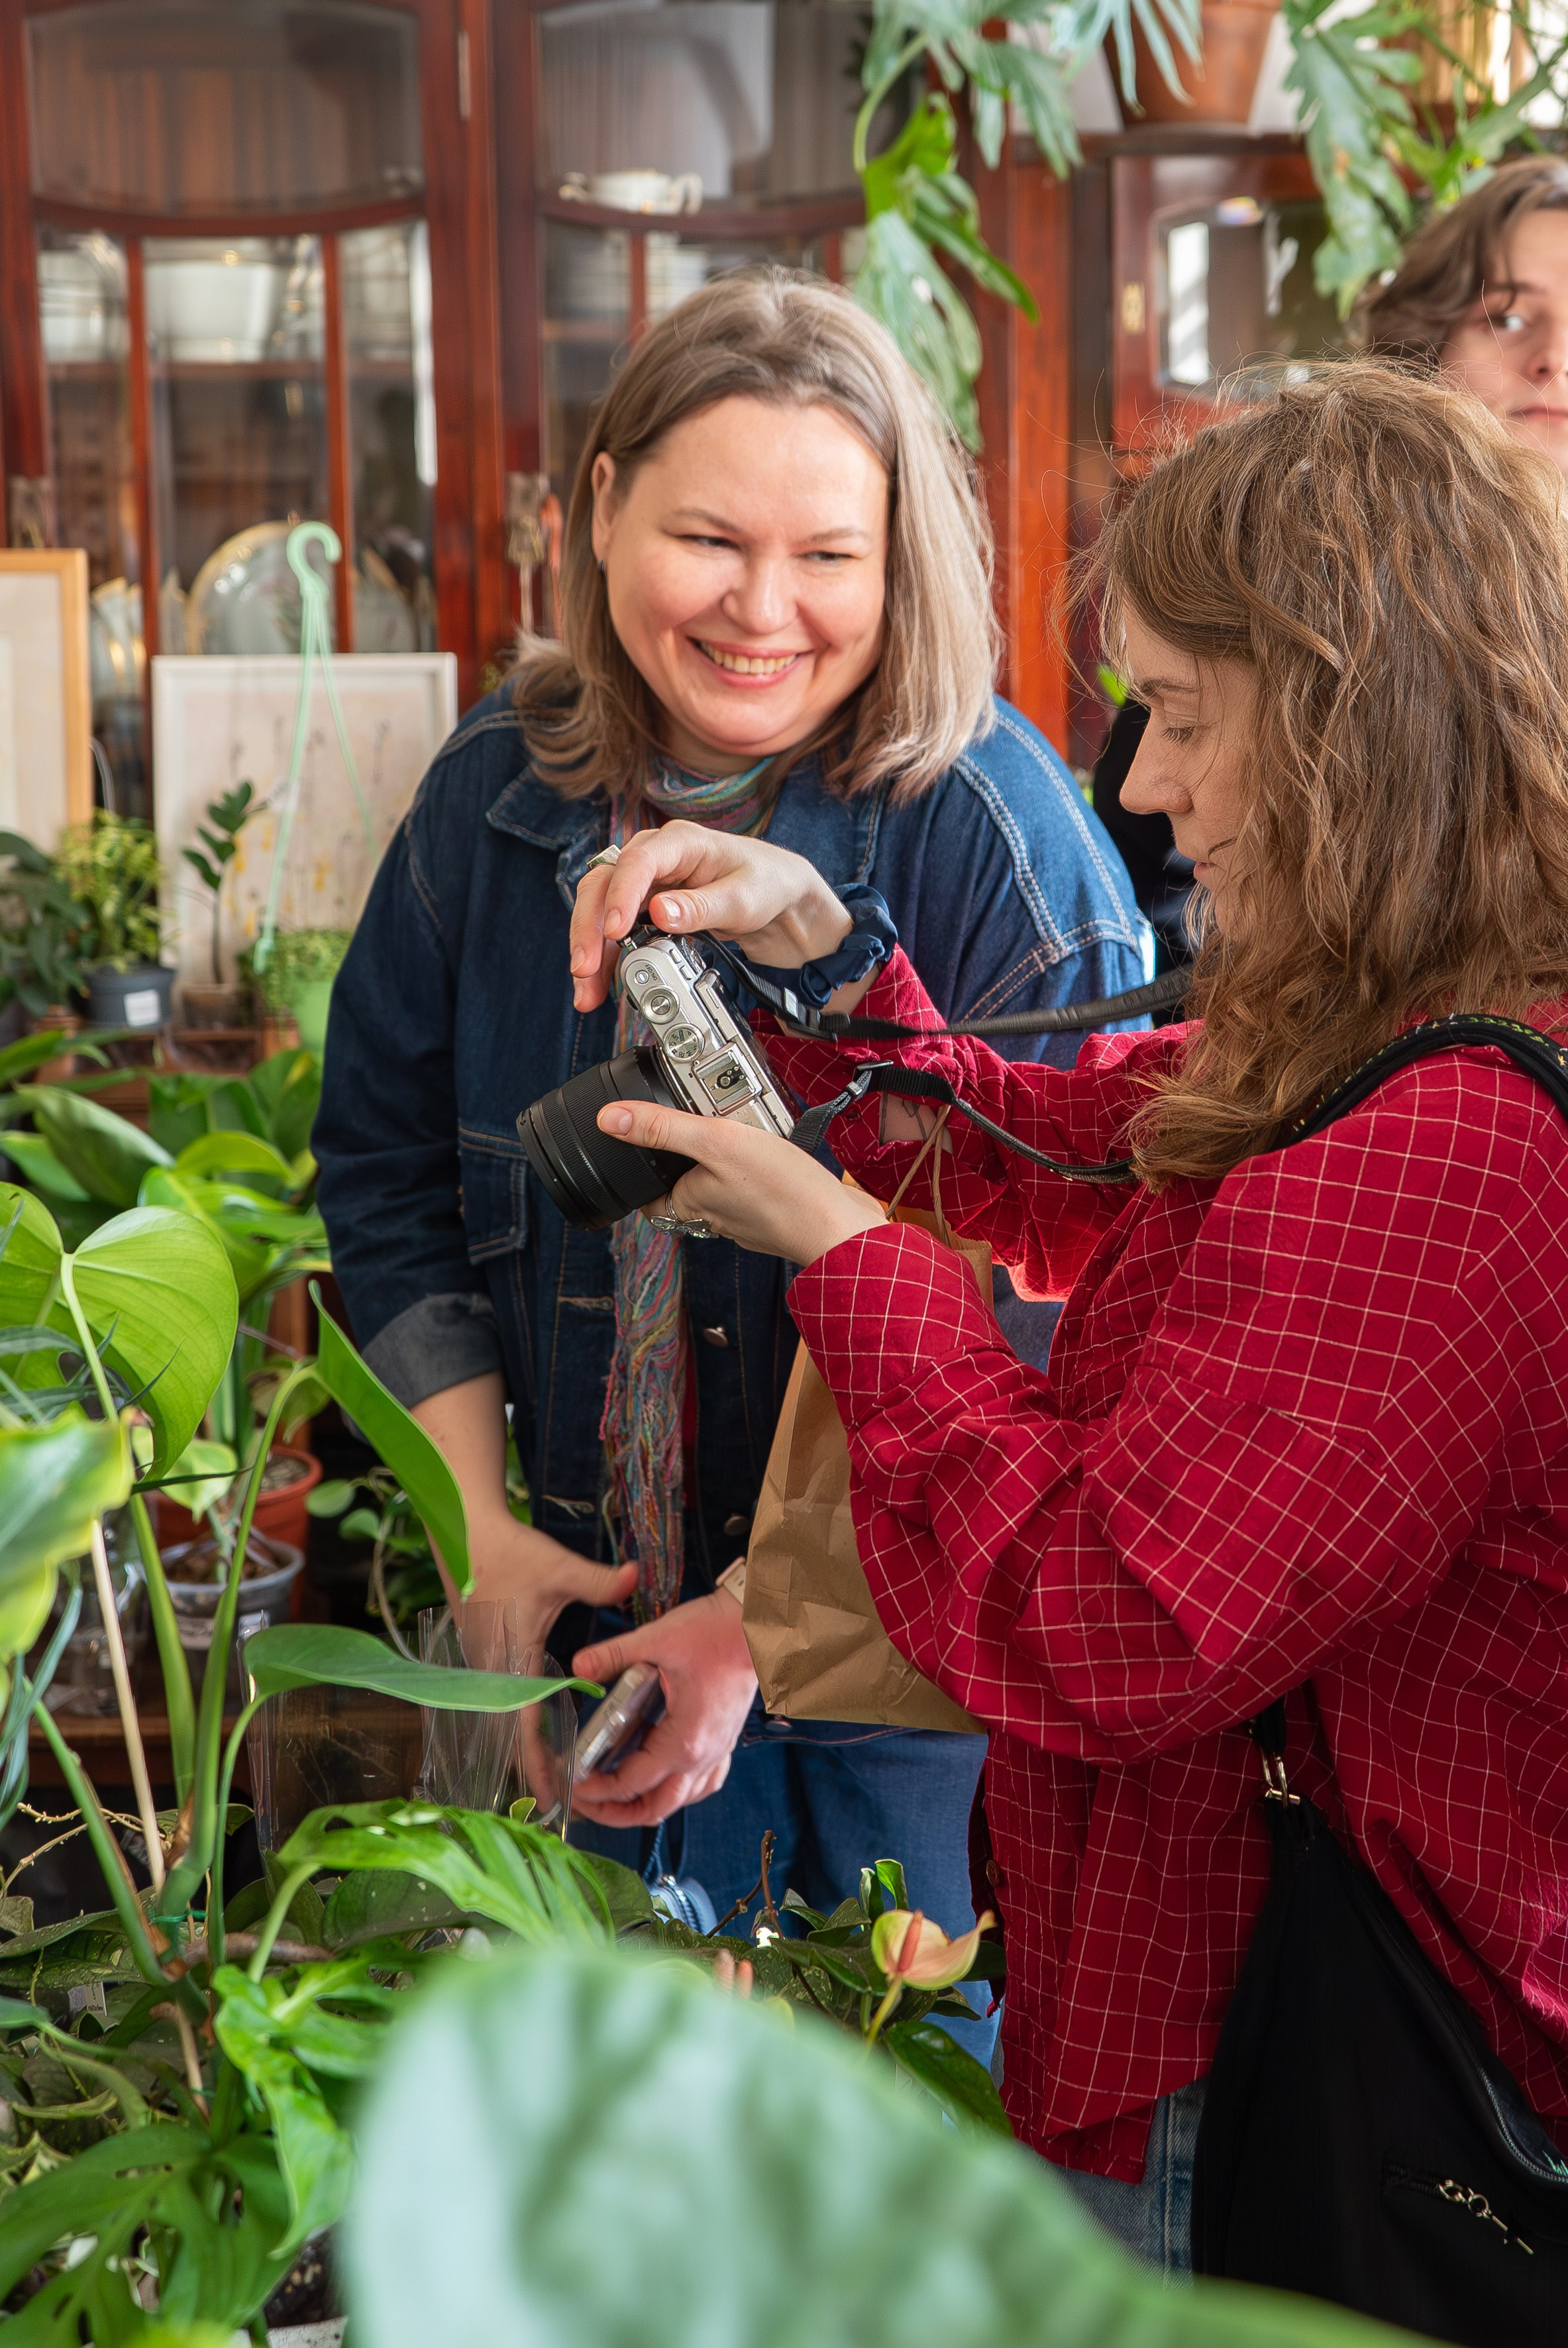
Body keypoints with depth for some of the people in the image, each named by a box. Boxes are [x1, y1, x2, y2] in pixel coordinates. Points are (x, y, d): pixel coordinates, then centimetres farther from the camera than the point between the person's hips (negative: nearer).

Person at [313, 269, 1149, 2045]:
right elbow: (387, 1166, 5)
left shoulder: (991, 830, -19)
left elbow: (1041, 1291, -21)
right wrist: (480, 1525, -3)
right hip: (586, 1594, 4)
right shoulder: (496, 790, -4)